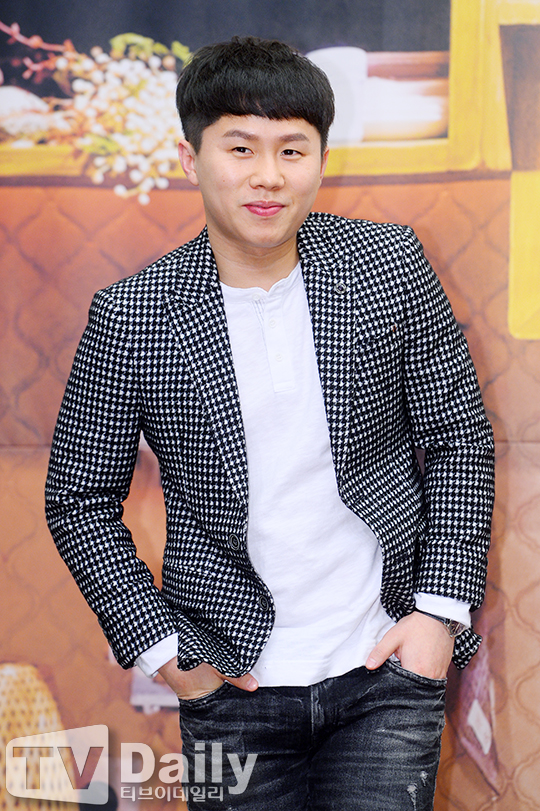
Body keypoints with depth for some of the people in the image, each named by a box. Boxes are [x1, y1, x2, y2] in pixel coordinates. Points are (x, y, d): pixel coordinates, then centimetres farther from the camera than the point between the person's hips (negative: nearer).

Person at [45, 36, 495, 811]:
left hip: (387, 665, 1)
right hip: (236, 688, 0)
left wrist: (442, 607, -4)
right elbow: (80, 499, 1)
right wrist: (161, 647, -4)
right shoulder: (131, 316, -9)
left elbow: (458, 437, 2)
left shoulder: (389, 265, -5)